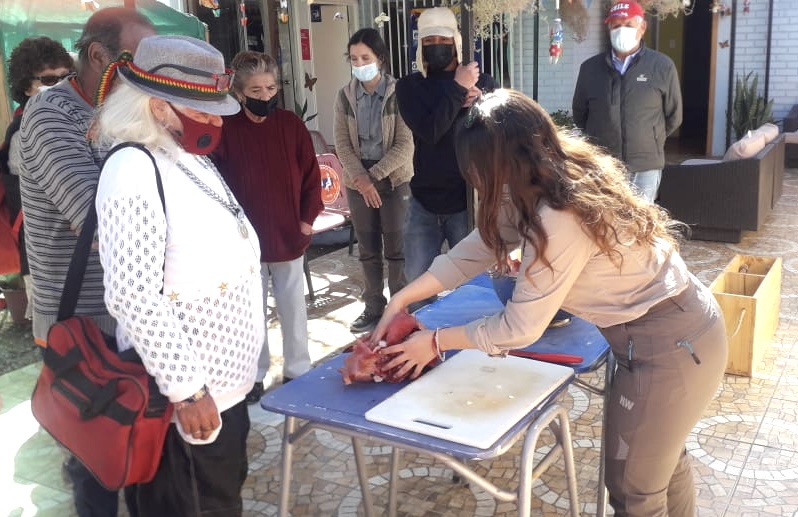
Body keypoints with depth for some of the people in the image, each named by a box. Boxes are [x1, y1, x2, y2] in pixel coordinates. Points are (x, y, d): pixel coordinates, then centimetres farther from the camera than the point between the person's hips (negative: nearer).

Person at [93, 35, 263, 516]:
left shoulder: (192, 159, 8)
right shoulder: (134, 169, -20)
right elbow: (132, 296, -25)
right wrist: (188, 389, -22)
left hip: (225, 380, 9)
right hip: (188, 394, -8)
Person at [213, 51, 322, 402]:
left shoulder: (292, 125, -2)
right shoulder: (226, 130, -8)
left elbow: (311, 175, 2)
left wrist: (308, 219, -2)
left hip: (289, 236, 2)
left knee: (293, 308, 13)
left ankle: (297, 370, 27)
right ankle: (254, 375, 26)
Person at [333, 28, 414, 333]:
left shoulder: (398, 94, -8)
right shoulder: (345, 96, 2)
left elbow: (404, 146, -12)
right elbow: (342, 143, -1)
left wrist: (374, 175, -15)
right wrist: (361, 179, -14)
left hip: (394, 179, -3)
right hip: (358, 181, 4)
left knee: (396, 249, 3)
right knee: (367, 250, 11)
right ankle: (373, 309, 23)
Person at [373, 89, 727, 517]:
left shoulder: (560, 220, -30)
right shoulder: (551, 186, -1)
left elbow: (519, 328, -21)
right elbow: (475, 250, 5)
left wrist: (435, 341, -8)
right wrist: (401, 299, 4)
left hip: (668, 347, -9)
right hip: (680, 329, 9)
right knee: (664, 459, 30)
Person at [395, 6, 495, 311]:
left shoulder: (482, 83, 4)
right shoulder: (409, 86, 3)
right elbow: (428, 131, -14)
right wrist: (457, 89, -12)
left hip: (469, 201, -1)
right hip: (423, 201, 1)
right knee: (416, 279, 8)